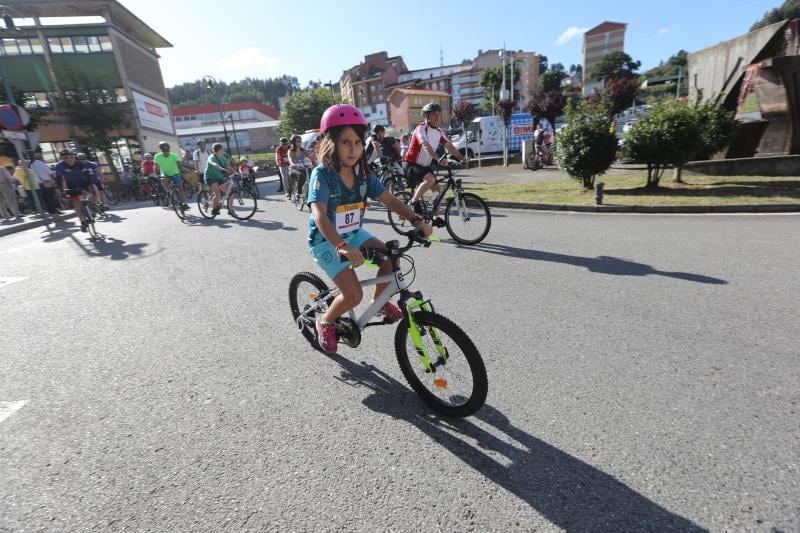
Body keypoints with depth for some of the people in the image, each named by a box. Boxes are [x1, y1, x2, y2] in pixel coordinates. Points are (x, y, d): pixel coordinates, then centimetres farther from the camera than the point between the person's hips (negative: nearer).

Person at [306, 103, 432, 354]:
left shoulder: (363, 174, -6)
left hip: (353, 233, 6)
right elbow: (319, 216, -37)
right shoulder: (322, 174, -23)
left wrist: (416, 220, -27)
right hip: (325, 241, -5)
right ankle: (325, 321, 15)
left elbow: (389, 200, -10)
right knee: (354, 295, -17)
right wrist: (341, 247, -54)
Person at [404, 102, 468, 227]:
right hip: (412, 164, -8)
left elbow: (449, 146, 3)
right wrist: (438, 158, -51)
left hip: (425, 165, 8)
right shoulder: (421, 129, -19)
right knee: (430, 179, -33)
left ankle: (436, 218, 13)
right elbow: (426, 146, -36)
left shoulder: (439, 131, 5)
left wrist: (461, 158, -11)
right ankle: (414, 202, -16)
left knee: (437, 189, 2)